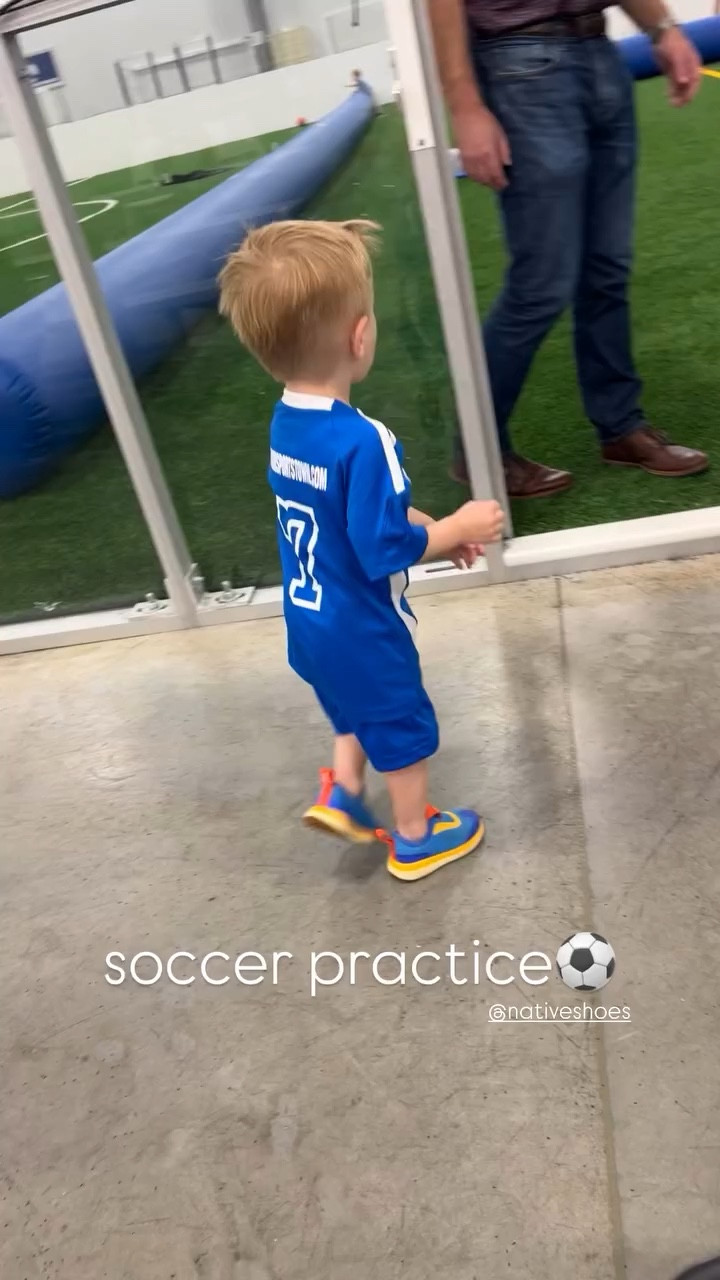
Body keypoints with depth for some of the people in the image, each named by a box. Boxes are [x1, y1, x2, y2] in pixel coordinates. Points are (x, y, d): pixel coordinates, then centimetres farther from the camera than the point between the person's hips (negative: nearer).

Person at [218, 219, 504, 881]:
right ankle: (415, 840, 34)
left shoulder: (285, 423, -4)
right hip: (361, 629, -7)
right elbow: (385, 550, -27)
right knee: (405, 730, 15)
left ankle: (342, 794, 34)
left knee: (359, 713, 31)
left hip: (311, 622, 7)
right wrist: (457, 527, -12)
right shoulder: (363, 441, -31)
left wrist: (433, 531, 6)